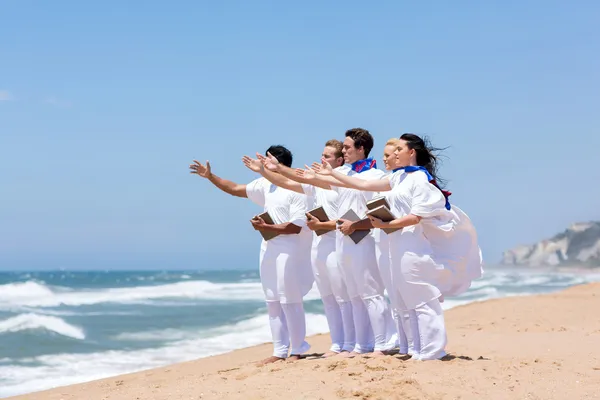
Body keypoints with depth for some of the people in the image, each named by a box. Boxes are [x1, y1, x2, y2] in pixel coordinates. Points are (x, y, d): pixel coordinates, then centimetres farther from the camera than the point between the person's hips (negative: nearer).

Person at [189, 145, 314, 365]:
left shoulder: (297, 189, -12)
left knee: (290, 301, -6)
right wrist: (210, 176, 17)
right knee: (273, 302, 9)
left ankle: (296, 351, 3)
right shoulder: (266, 184, 12)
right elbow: (235, 189, 21)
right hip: (268, 248, 8)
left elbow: (296, 227, -17)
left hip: (288, 250, -8)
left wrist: (265, 227, -16)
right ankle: (280, 351, 14)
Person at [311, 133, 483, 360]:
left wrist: (385, 225, -19)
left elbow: (415, 217, -16)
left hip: (414, 244, -9)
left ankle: (430, 352, -1)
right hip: (400, 244, 9)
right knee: (412, 300, 10)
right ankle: (421, 351, 15)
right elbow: (365, 186, 18)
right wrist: (331, 174, 19)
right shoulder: (400, 177, 15)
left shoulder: (421, 179, -9)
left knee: (422, 299, -5)